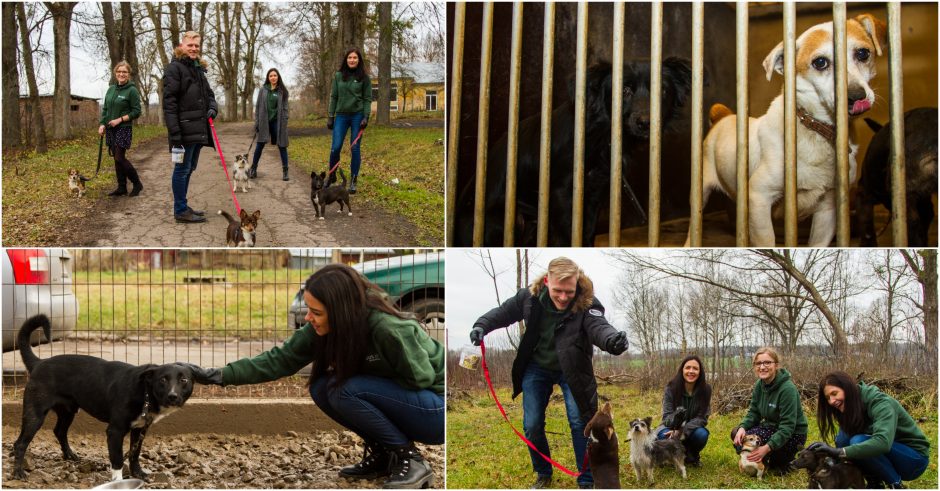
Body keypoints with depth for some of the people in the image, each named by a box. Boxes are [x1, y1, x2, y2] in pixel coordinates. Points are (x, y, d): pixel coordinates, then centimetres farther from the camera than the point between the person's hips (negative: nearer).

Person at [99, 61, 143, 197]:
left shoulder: (132, 90, -9)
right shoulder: (111, 89, 10)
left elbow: (137, 112, -10)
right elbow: (105, 108, 15)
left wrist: (120, 119, -16)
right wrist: (102, 124, 3)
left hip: (124, 129, -6)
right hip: (110, 129, 6)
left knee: (120, 158, -10)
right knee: (116, 159, 7)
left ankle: (137, 184, 4)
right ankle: (121, 188, 14)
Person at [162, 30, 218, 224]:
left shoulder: (198, 68, 18)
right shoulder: (174, 68, -8)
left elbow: (208, 93, 26)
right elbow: (169, 101, -14)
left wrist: (212, 108, 0)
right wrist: (174, 133, -21)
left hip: (198, 128, 8)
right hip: (184, 129, -8)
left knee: (189, 168, 14)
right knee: (182, 169, -3)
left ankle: (182, 207, 23)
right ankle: (180, 210, 2)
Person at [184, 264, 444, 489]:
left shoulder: (389, 329, -30)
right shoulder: (322, 328, -9)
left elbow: (420, 378, -21)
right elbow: (281, 359, -6)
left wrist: (350, 373, -17)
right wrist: (221, 375, -14)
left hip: (436, 411, -7)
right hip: (398, 401, 7)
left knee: (346, 391, -25)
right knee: (322, 388, -10)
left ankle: (410, 459, -11)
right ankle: (382, 455, 4)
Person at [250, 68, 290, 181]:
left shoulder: (282, 91, 3)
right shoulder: (263, 90, 6)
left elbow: (285, 108, 2)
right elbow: (258, 106, 8)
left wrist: (284, 123, -6)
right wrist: (256, 122, 2)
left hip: (277, 122, -1)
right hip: (264, 122, 1)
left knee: (282, 146, 1)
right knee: (260, 145, 4)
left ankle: (285, 171, 7)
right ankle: (253, 168, 15)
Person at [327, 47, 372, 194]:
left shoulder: (363, 77, 0)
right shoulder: (338, 76, 6)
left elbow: (368, 99, 0)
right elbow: (333, 97, 9)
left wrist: (366, 117, -10)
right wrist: (330, 116, 5)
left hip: (357, 116, -1)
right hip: (341, 115, 1)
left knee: (355, 149, 0)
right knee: (336, 147, -7)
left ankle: (353, 182, 8)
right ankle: (331, 176, 13)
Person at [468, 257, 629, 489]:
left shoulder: (586, 303, -29)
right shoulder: (529, 296, -20)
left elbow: (598, 326, -47)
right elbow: (503, 312, -3)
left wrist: (612, 339, -70)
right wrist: (481, 325, -22)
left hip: (571, 371, -2)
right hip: (536, 368, 2)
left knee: (579, 422, -5)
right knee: (532, 425, 3)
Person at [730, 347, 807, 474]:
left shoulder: (787, 389, -27)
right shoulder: (759, 384, -3)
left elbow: (788, 426, -29)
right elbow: (754, 412, 2)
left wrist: (767, 448, -38)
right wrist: (742, 427, -20)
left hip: (792, 435, -8)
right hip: (771, 427, 8)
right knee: (736, 433, -9)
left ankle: (783, 462, 0)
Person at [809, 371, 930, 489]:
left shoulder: (880, 403, -26)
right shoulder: (850, 408, -2)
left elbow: (882, 442, -42)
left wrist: (839, 452, -47)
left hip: (915, 457, -7)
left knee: (858, 441, -29)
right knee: (843, 437, -14)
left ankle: (896, 485, -13)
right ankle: (875, 483, 0)